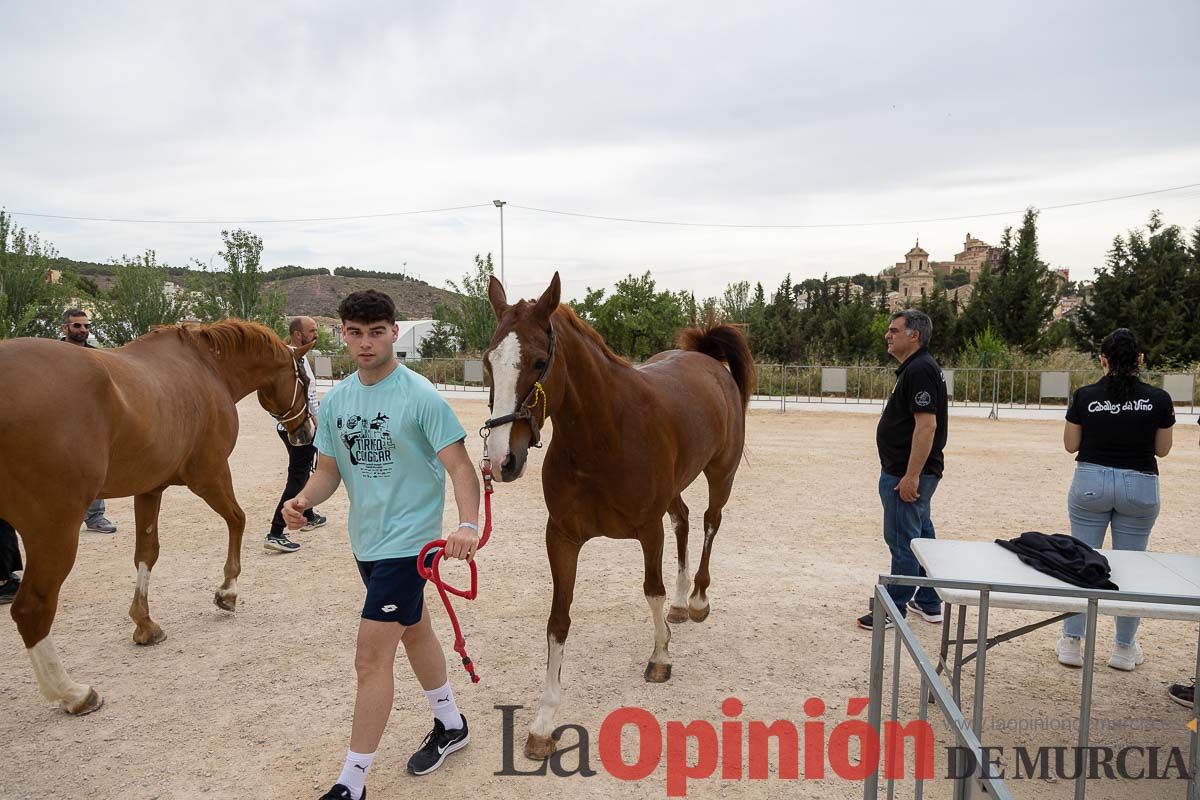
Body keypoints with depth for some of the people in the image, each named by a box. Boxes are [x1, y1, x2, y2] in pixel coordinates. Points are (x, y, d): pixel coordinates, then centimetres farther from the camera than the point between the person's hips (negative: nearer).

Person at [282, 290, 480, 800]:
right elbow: (329, 471, 6)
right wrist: (304, 499, -15)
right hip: (365, 540, 8)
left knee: (371, 658, -6)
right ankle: (450, 725, 44)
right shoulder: (335, 400, 3)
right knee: (414, 630, 23)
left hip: (407, 541, -7)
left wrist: (468, 524, -36)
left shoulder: (420, 397, -17)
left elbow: (460, 468, -20)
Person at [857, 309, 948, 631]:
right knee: (921, 537, 17)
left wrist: (911, 476, -25)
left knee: (902, 541, -3)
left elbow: (927, 425, -24)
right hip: (909, 473, 11)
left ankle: (894, 610, 5)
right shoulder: (915, 368, 15)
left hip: (907, 474, -11)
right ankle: (929, 604, 28)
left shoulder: (920, 370, -18)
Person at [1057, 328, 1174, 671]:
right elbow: (1162, 449, 4)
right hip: (1139, 485, 1)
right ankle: (1124, 648, 22)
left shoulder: (1085, 396, -8)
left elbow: (1070, 445, 0)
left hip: (1091, 481, 0)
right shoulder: (1158, 399, -6)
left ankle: (1071, 642, 14)